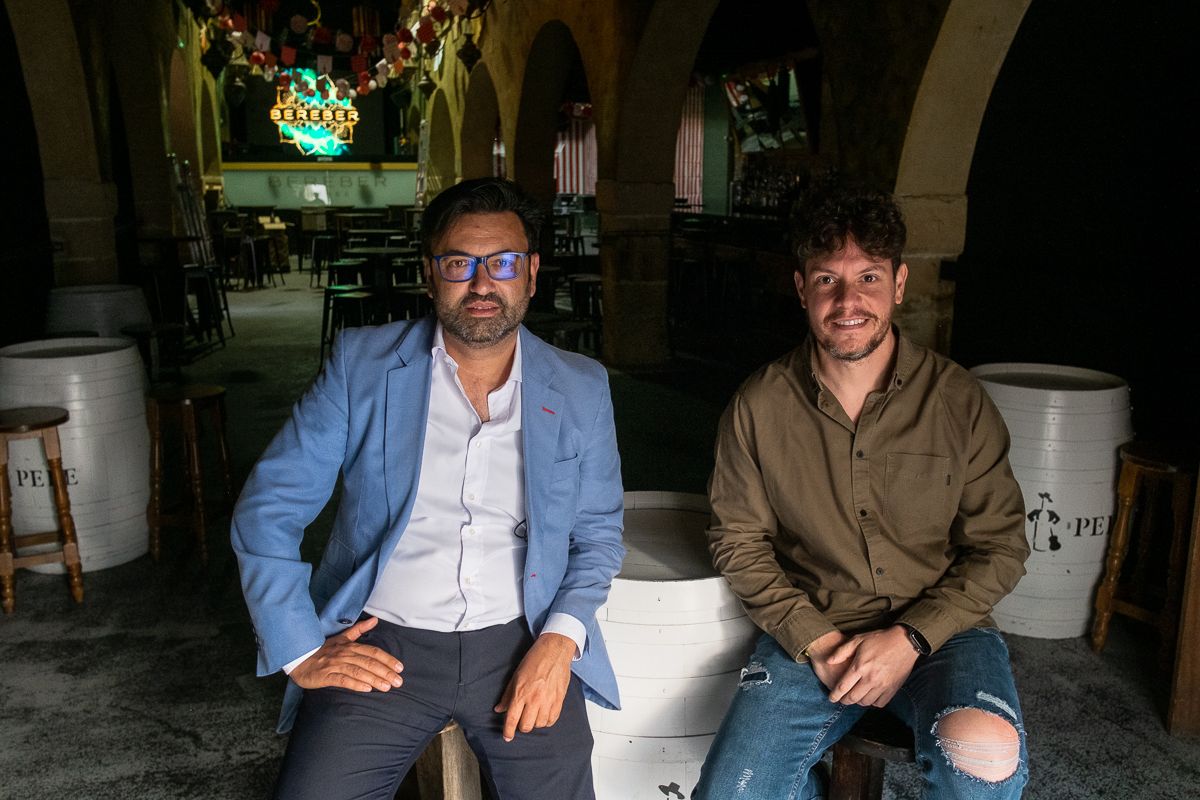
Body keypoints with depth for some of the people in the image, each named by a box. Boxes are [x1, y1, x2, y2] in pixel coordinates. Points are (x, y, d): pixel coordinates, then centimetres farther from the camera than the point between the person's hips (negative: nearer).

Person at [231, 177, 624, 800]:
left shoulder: (581, 388, 4)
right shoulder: (361, 363, 0)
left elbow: (598, 534, 9)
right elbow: (266, 511, 1)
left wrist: (559, 642, -8)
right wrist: (300, 651, -6)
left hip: (519, 643, 2)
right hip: (381, 648, -1)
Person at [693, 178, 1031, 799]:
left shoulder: (958, 400, -5)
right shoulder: (758, 407, -4)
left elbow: (1000, 547, -1)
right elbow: (739, 541, 3)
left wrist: (910, 638, -14)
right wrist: (816, 641, -9)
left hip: (939, 629, 0)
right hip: (809, 634, 1)